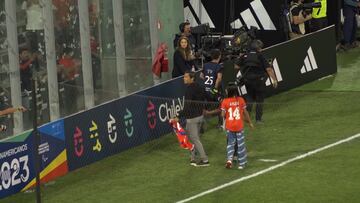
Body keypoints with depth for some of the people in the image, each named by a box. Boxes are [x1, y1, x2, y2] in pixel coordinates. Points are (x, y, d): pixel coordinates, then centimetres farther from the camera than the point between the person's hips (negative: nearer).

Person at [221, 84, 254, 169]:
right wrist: (250, 122, 11)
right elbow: (245, 112, 0)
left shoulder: (225, 101, -9)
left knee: (230, 143, 16)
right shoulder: (241, 100, -5)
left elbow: (223, 115, -10)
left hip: (229, 126, 0)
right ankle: (242, 163, 17)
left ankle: (229, 159, -5)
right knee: (240, 144, 11)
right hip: (239, 126, 0)